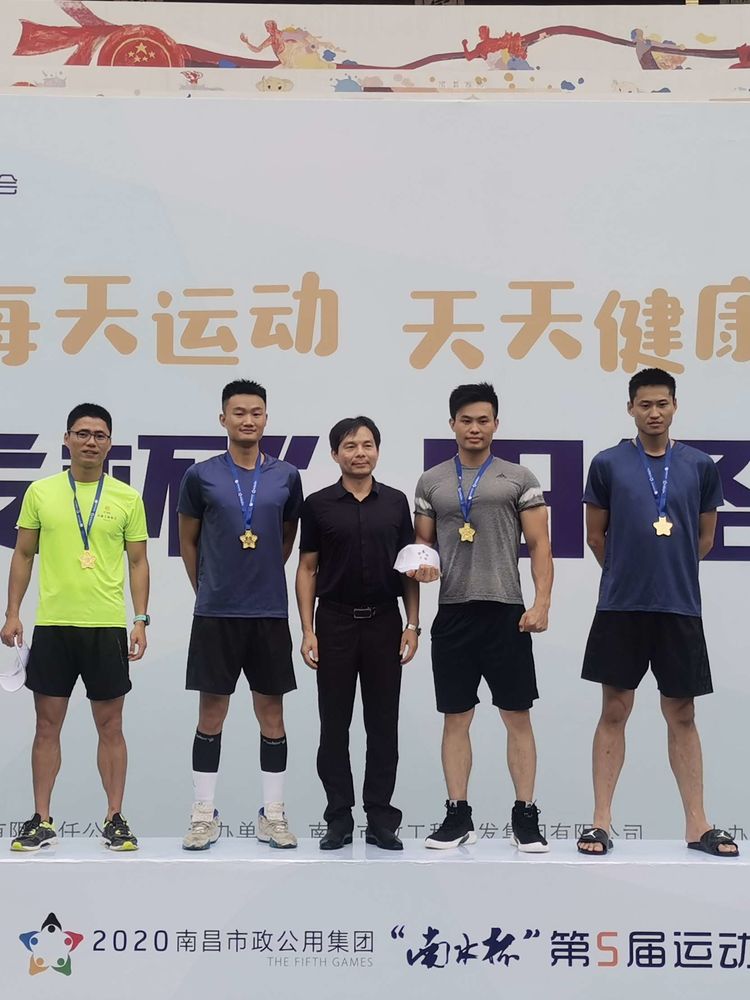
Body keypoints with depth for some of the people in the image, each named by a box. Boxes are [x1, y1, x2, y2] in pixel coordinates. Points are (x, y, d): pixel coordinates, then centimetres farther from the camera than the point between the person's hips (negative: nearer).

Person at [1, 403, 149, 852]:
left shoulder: (128, 498, 2)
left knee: (110, 726, 5)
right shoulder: (40, 492, 4)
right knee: (48, 725, 5)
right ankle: (43, 822, 15)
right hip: (52, 624, 1)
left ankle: (116, 818, 15)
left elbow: (138, 562, 5)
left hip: (107, 626, -1)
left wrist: (141, 620, -3)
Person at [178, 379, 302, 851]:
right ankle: (205, 814, 14)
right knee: (212, 711, 4)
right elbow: (189, 542, 10)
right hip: (215, 612, -1)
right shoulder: (202, 475, 0)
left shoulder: (286, 476, 4)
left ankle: (274, 814, 16)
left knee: (272, 711, 6)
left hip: (270, 611, 1)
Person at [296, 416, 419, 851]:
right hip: (336, 623, -1)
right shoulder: (319, 504, 0)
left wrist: (413, 625, -2)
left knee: (383, 724, 4)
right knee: (335, 725, 3)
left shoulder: (396, 502, 5)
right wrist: (308, 630, -6)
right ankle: (339, 818, 12)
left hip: (384, 623, 1)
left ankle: (381, 818, 12)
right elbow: (307, 569, 2)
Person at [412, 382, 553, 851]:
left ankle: (526, 814, 11)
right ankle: (458, 816, 16)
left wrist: (542, 603, -11)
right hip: (453, 613, 3)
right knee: (456, 718, 7)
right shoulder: (431, 481, 10)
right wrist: (422, 564, -8)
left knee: (517, 716, 2)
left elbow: (539, 545, -1)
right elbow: (422, 541, 15)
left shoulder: (519, 478, 2)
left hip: (506, 612, -2)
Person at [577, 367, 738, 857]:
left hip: (680, 608, 1)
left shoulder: (700, 466, 4)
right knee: (614, 712, 4)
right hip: (620, 609, -1)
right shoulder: (608, 464, 0)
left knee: (682, 716, 8)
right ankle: (602, 821, 10)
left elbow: (705, 536, 13)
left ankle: (697, 824, 15)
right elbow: (596, 534, 8)